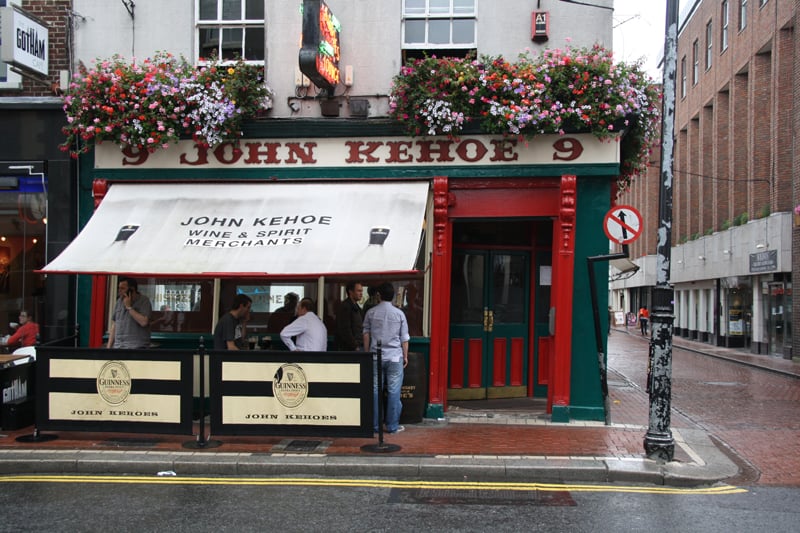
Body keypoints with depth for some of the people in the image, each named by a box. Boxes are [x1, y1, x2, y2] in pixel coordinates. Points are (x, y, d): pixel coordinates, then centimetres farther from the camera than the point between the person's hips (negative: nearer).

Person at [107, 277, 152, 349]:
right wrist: (109, 346, 11)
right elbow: (114, 325, 17)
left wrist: (129, 307, -12)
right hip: (118, 347, 6)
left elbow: (144, 322, -18)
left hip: (137, 348, -6)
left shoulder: (144, 301, -4)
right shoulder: (119, 301, 14)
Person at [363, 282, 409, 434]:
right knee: (394, 391, 2)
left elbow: (366, 335, 7)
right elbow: (404, 338, 3)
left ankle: (374, 424, 10)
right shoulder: (399, 313, 1)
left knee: (375, 390, 6)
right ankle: (392, 426, 4)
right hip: (395, 357, -1)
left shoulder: (371, 313, 2)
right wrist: (405, 356, 13)